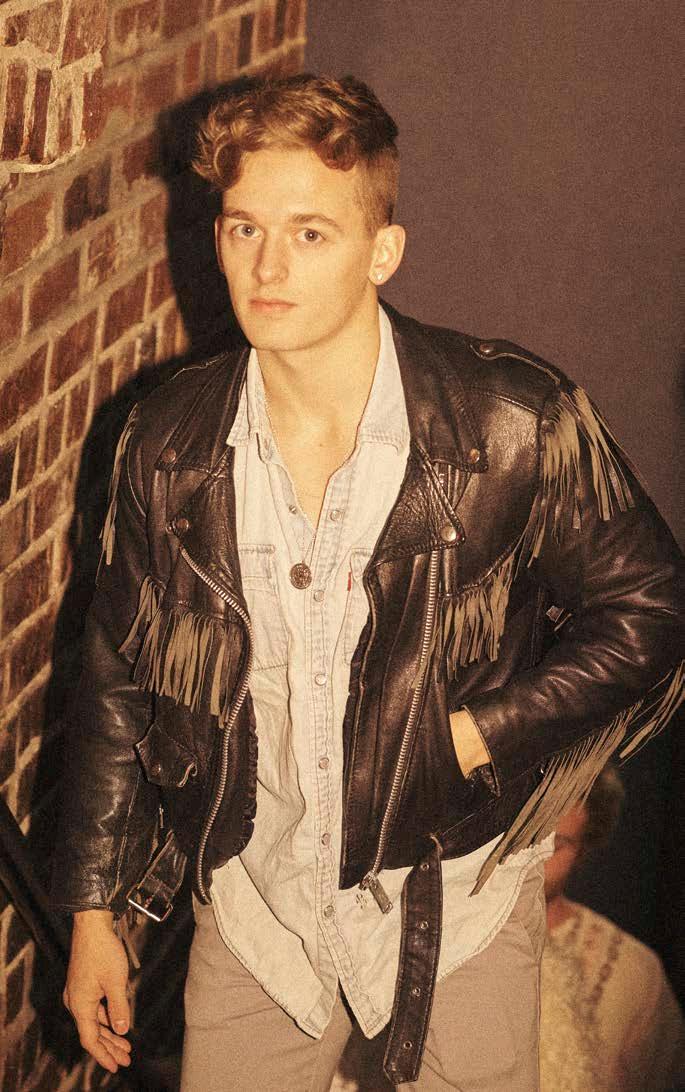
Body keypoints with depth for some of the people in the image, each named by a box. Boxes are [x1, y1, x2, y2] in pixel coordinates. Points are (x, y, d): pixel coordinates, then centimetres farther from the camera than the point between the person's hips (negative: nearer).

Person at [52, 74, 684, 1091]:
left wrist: (478, 732, -16)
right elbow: (118, 681, 3)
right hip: (252, 898, 2)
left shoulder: (520, 423, -18)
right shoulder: (167, 445, -9)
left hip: (455, 893, -2)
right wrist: (94, 909, 7)